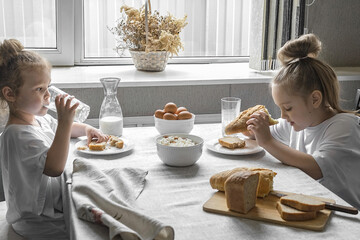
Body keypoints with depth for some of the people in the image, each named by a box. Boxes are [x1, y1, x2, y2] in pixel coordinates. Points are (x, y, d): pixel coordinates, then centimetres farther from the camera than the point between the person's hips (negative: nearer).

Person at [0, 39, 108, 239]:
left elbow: (62, 130, 27)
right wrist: (65, 122, -39)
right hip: (36, 222, -9)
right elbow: (55, 167, -36)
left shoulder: (40, 119, 5)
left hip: (55, 205, 10)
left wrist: (86, 129, 6)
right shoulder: (17, 135, -27)